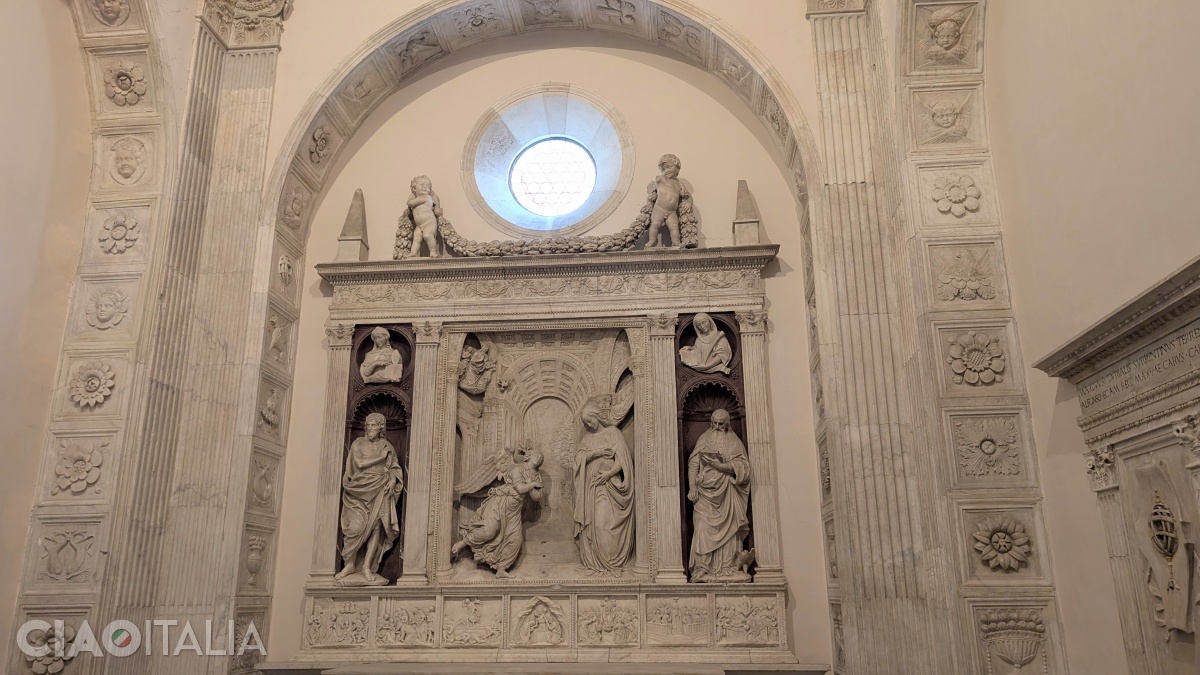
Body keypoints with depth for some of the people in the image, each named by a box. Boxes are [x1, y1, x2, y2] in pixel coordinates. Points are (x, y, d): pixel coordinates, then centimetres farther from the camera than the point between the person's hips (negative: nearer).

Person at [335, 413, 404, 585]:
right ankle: (349, 563, -1)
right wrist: (381, 457, -2)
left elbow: (395, 468, 11)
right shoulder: (358, 443, 11)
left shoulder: (387, 446, 15)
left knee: (376, 527, -8)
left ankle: (367, 568, -4)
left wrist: (392, 480, -5)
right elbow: (360, 463, -1)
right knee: (357, 525, -16)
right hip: (360, 490, -1)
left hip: (380, 491, 2)